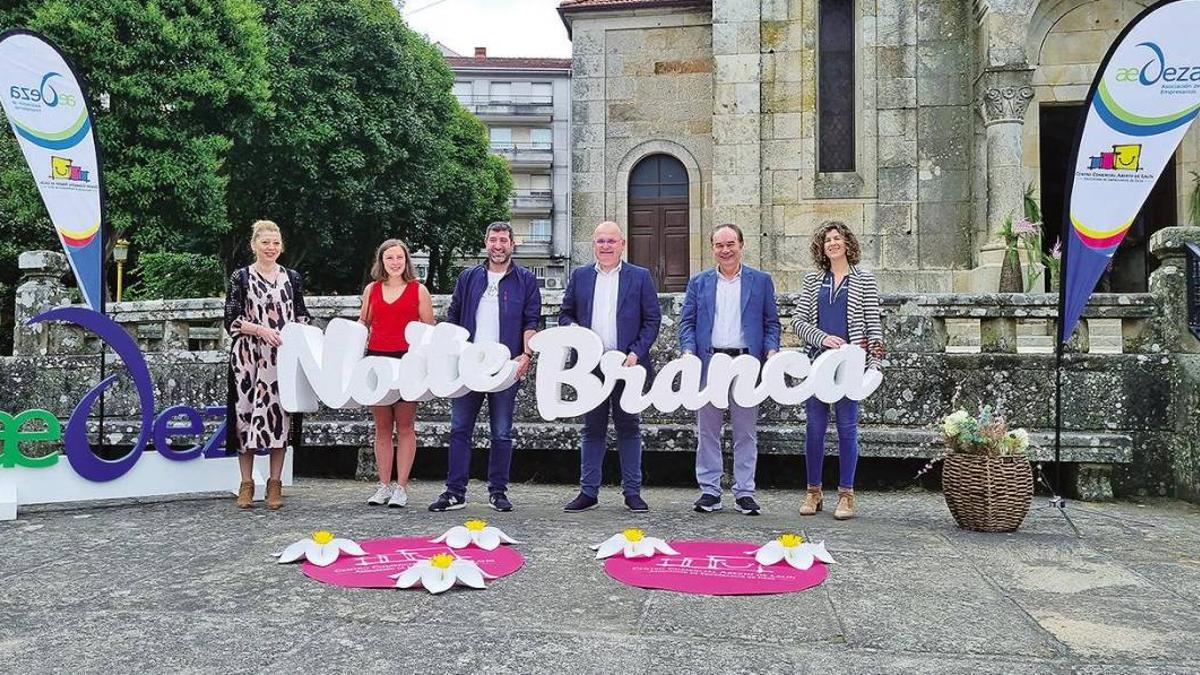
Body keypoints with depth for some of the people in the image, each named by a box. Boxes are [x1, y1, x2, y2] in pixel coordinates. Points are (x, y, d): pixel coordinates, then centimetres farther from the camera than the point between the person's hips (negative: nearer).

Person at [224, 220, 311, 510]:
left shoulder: (293, 277, 12)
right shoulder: (241, 277, 5)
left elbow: (302, 316, 15)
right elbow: (232, 320, -1)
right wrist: (261, 329, -15)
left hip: (283, 356, 2)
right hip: (249, 356, -2)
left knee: (279, 413, 1)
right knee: (247, 412, -2)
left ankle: (274, 484, 10)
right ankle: (246, 485, 7)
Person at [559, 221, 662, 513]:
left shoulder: (640, 277, 4)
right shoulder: (579, 276, 10)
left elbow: (652, 320, 1)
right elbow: (565, 314, 14)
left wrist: (637, 353, -10)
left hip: (627, 365, -2)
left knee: (628, 428, 5)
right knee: (592, 429, 8)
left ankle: (632, 491, 13)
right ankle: (588, 491, 14)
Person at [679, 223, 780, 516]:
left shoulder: (761, 281, 9)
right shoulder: (698, 282, 12)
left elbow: (771, 322, 9)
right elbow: (687, 322, 9)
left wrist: (771, 350, -8)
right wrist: (688, 350, -8)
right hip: (709, 363, 1)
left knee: (746, 432, 4)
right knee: (707, 431, 4)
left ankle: (744, 492, 11)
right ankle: (709, 491, 12)